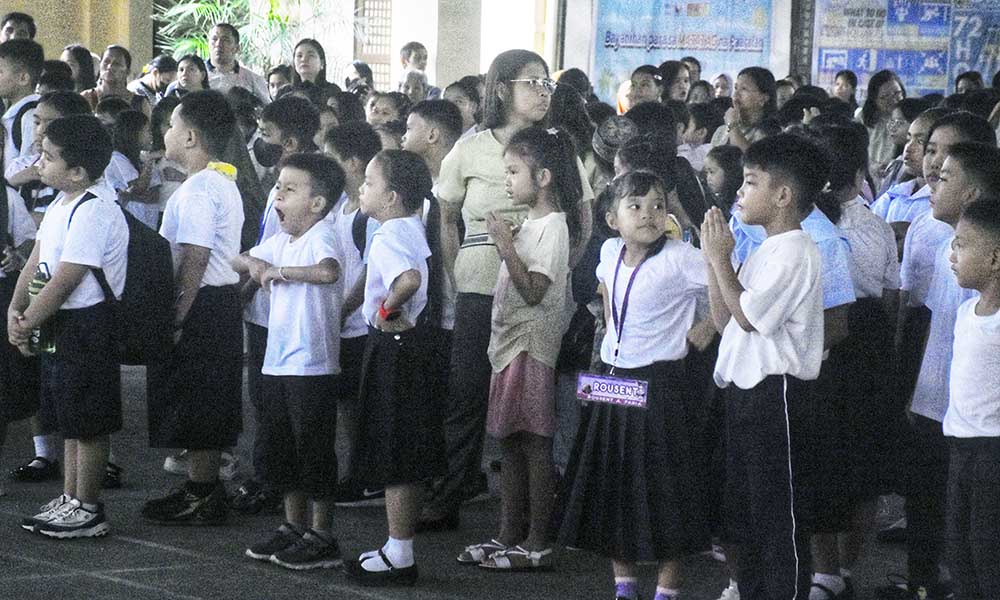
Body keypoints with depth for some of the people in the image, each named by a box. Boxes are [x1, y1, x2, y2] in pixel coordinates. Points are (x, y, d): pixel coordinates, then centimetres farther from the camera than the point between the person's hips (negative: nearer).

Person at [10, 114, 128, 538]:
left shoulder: (92, 212, -22)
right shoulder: (63, 203, 9)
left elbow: (63, 282, -22)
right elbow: (37, 260, 10)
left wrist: (26, 325, -15)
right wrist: (16, 309, -3)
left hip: (87, 326, -10)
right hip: (61, 326, 10)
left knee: (87, 423, 1)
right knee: (71, 419, 17)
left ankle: (88, 511, 9)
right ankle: (70, 500, 27)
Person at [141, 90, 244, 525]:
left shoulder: (197, 191, -19)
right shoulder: (224, 183, 13)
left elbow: (193, 261, -23)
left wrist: (176, 319, -22)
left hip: (199, 307, -10)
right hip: (223, 299, 10)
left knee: (192, 405, -2)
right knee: (209, 405, 15)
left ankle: (201, 497, 2)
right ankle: (204, 487, 22)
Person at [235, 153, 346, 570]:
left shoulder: (320, 237, -14)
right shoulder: (280, 240, 12)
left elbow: (328, 271, -35)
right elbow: (239, 262, 25)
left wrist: (280, 270, -24)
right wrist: (254, 263, 2)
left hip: (313, 365, -9)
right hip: (277, 362, 9)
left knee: (314, 448, -3)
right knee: (277, 443, 14)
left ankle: (321, 536, 5)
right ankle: (294, 526, 26)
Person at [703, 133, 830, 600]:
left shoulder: (794, 251, -15)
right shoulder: (764, 251, 14)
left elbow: (747, 315, -20)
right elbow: (724, 318, 13)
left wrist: (720, 258, -12)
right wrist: (714, 258, 5)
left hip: (777, 391, -10)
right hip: (745, 387, 10)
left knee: (779, 512, -5)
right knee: (744, 507, 17)